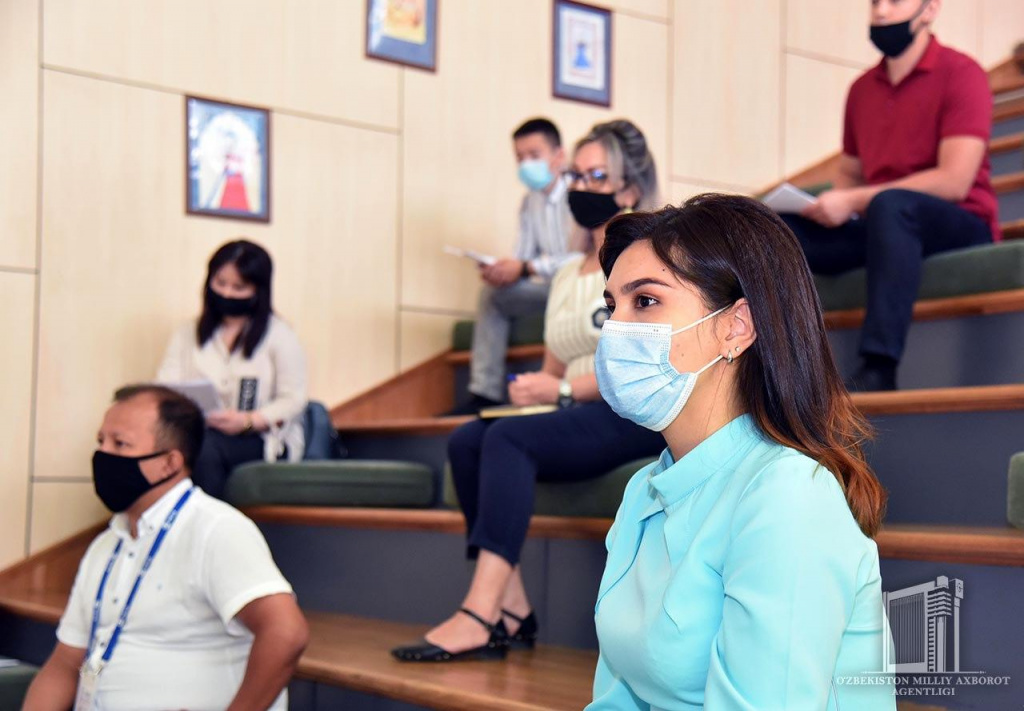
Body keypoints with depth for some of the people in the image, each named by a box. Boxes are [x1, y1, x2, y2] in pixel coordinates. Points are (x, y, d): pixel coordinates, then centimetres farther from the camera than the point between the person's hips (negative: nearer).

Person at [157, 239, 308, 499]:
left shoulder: (278, 334, 9)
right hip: (195, 435, 3)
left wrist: (248, 421, -16)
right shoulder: (188, 334, 21)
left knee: (204, 447, -35)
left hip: (261, 439, -3)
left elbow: (293, 400, 0)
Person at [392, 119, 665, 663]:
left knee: (509, 438, -29)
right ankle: (511, 610, -24)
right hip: (574, 418, 7)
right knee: (466, 441, -18)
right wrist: (533, 388, -5)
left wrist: (566, 389, -17)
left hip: (635, 416, -7)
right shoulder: (568, 275, 23)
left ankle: (481, 616, -36)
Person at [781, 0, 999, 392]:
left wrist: (853, 202, -17)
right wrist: (828, 204, -4)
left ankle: (878, 370, -45)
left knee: (890, 203, -38)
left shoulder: (960, 73, -6)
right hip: (882, 226, 6)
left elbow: (954, 181, -17)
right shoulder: (862, 89, 12)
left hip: (959, 226, -6)